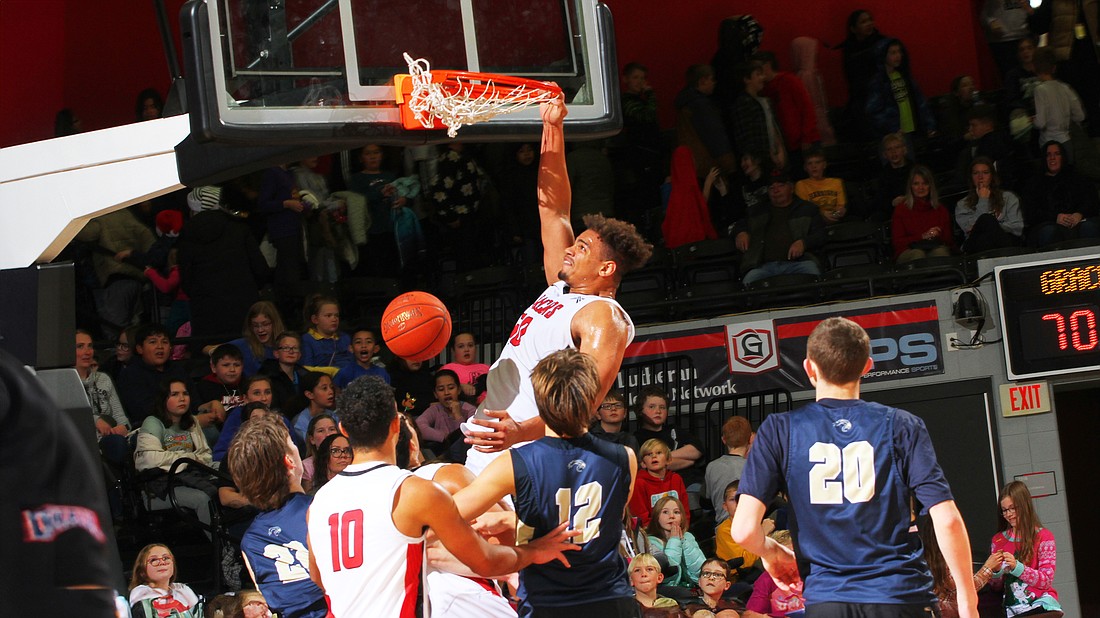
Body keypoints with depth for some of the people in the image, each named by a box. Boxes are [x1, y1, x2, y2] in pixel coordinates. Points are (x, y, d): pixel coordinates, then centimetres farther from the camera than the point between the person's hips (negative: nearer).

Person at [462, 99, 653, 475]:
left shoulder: (604, 318, -10)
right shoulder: (561, 288, 16)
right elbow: (552, 208, 23)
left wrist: (525, 431, -40)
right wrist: (552, 129, 19)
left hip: (526, 455, -9)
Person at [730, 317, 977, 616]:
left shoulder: (779, 431, 2)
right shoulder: (901, 426, 2)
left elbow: (744, 530, -6)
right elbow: (947, 521, -6)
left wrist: (772, 552, 16)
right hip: (900, 594, 0)